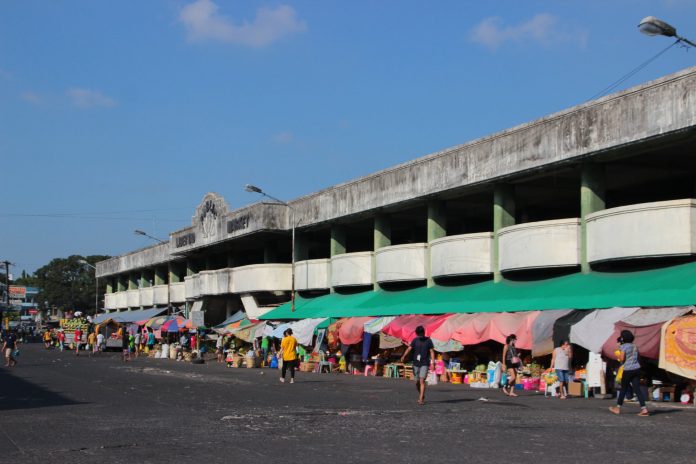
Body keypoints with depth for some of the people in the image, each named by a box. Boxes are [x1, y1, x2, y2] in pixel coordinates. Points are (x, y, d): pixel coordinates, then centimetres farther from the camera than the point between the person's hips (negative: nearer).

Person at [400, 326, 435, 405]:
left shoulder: (428, 341, -1)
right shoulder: (415, 340, 4)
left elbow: (432, 352, -3)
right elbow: (409, 348, -4)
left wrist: (433, 363, -12)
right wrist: (403, 356, -18)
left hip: (425, 364, -3)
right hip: (416, 364, 3)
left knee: (422, 381, -15)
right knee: (417, 382, 9)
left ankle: (421, 399, -16)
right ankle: (421, 395, 33)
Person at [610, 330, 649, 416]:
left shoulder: (623, 346, -8)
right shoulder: (634, 346, 13)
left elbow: (622, 359, -15)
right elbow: (637, 357, 15)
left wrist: (618, 355, 6)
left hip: (628, 370, -5)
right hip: (636, 368, 5)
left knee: (623, 389, 7)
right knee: (637, 388, 1)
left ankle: (618, 408, 19)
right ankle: (644, 409, -8)